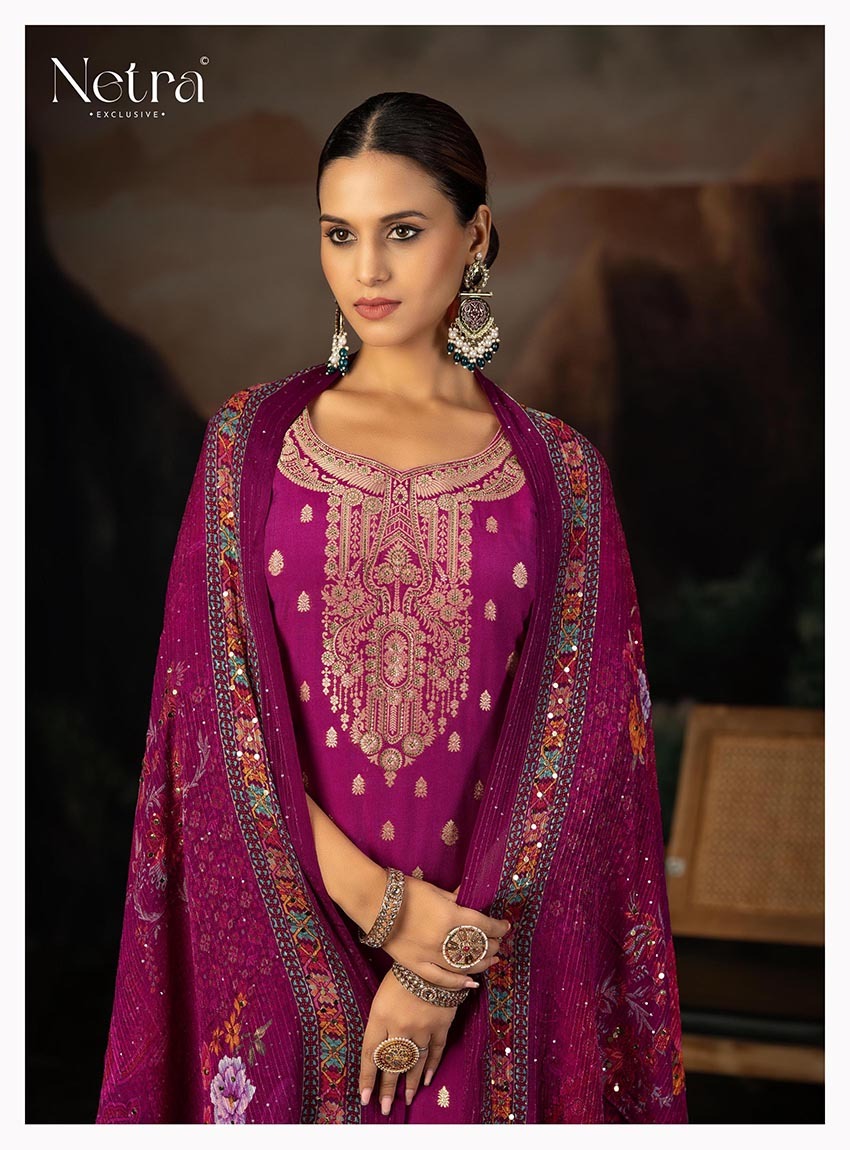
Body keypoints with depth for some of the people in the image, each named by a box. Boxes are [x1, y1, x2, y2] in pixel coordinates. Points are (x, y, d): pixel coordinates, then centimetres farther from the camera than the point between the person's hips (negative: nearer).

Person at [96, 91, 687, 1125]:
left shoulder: (557, 471, 0)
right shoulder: (252, 438, 1)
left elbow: (569, 739, -5)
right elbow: (215, 700, -4)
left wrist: (436, 970, -11)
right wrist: (377, 903, -12)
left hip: (485, 952, 0)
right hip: (282, 937, 1)